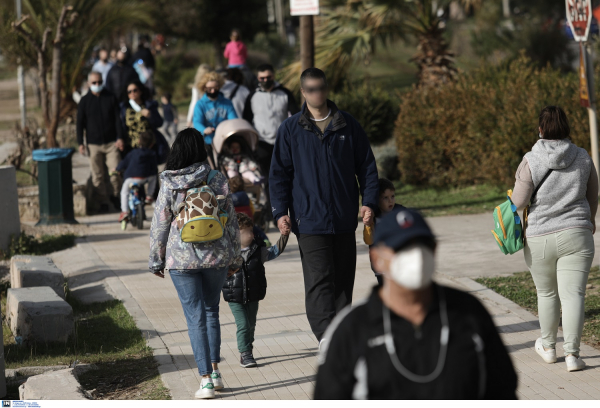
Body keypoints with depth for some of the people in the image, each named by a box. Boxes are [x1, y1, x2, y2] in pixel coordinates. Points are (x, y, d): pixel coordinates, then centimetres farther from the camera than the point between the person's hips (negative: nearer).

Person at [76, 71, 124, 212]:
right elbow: (80, 123, 6)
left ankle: (115, 195, 14)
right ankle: (103, 202, 10)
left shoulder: (111, 98, 6)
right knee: (98, 176, 0)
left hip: (111, 142, 0)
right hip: (93, 144, 0)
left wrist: (119, 137, -3)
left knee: (116, 172, -8)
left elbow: (117, 119, 6)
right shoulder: (84, 101, 5)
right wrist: (80, 143, 0)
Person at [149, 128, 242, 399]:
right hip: (216, 256, 2)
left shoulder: (168, 186, -7)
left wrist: (156, 260, 8)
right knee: (211, 310, 20)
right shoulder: (218, 181, -3)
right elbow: (231, 222, 1)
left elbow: (159, 226, -3)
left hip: (181, 259, -2)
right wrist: (235, 258, 11)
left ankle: (206, 379, -3)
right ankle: (214, 369, 17)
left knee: (195, 316, 1)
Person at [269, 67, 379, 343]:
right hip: (309, 220, -2)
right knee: (319, 282, -12)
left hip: (345, 220, 2)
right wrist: (280, 212, -5)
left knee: (343, 282, 8)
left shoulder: (348, 126, 6)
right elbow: (279, 173, 5)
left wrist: (369, 201, -1)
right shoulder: (290, 130, 4)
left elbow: (366, 166, 10)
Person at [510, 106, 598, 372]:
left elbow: (518, 202, -10)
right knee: (573, 294, -3)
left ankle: (548, 346, 33)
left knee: (547, 293, 17)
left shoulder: (530, 162, -10)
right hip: (576, 235, 1)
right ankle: (572, 353, -10)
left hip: (539, 239, 0)